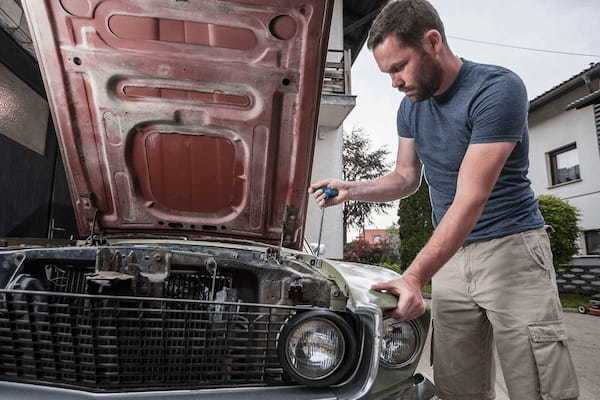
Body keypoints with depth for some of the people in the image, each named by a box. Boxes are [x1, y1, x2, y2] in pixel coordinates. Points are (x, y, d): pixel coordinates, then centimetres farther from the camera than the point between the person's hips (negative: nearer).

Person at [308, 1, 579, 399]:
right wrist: (351, 190, 0)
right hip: (451, 257, 6)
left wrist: (413, 277, -25)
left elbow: (470, 200, -22)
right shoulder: (410, 107, 8)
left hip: (511, 247, -5)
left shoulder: (497, 89, -15)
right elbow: (407, 177, 17)